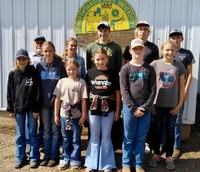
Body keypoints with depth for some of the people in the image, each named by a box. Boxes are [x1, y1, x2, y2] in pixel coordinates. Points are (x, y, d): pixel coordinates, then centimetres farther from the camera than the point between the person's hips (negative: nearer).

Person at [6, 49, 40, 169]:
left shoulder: (34, 73, -5)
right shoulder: (13, 74, 3)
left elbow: (38, 92, -6)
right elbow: (10, 92, 6)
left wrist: (37, 109, -9)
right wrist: (10, 109, 3)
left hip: (31, 108, -2)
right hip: (18, 108, 3)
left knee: (32, 133, 7)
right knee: (20, 135, 12)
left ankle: (34, 158, 19)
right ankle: (20, 158, 25)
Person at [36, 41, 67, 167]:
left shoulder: (60, 65, -4)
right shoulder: (39, 66, 5)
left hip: (57, 102, -3)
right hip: (44, 102, 3)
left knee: (55, 130, 5)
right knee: (47, 130, 11)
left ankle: (54, 156, 16)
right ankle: (47, 155, 22)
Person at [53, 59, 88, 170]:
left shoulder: (81, 82, -6)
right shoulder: (62, 82, 1)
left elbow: (84, 100, -6)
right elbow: (57, 99, 4)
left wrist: (83, 115, -7)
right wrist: (56, 115, 5)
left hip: (77, 115, -2)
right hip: (64, 115, 2)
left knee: (76, 139, 9)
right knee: (66, 139, 15)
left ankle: (75, 160, 24)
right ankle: (65, 159, 29)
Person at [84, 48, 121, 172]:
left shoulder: (113, 73, -3)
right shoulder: (90, 72, 1)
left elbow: (118, 93, 0)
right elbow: (87, 90, 6)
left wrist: (117, 111, -1)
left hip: (108, 109, -1)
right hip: (94, 108, 1)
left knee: (106, 137, 9)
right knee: (94, 137, 12)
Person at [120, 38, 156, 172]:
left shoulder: (150, 69, 5)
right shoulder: (125, 68, -1)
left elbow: (153, 89, 0)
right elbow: (124, 90, -6)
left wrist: (145, 107, -10)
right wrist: (133, 108, -12)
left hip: (145, 108, 2)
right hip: (130, 107, -1)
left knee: (141, 138, 9)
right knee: (129, 137, 7)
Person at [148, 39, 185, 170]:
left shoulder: (179, 66, -1)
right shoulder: (154, 64, -5)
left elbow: (181, 86, 4)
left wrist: (180, 104, 0)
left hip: (173, 105, 1)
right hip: (157, 105, -1)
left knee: (170, 131, 11)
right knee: (157, 130, 12)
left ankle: (169, 156, 26)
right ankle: (156, 154, 28)